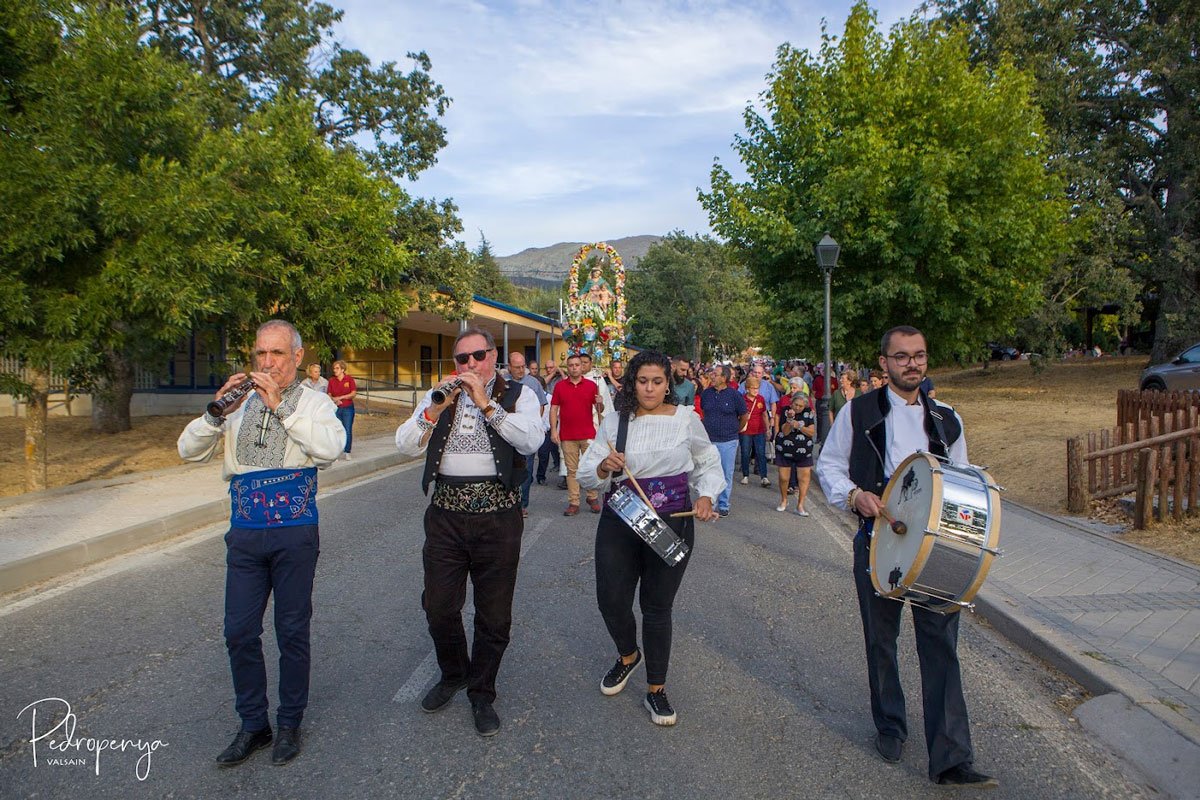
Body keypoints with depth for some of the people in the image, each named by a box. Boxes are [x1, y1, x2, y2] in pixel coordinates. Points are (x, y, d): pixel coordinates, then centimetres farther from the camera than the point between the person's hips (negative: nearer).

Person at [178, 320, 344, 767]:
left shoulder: (313, 402, 1)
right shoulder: (239, 403, 11)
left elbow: (330, 447, -19)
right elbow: (188, 449, 4)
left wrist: (280, 406, -20)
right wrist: (218, 410, -12)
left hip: (295, 533, -3)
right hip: (244, 533, 4)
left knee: (292, 631, 7)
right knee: (239, 632, 7)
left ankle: (290, 723, 25)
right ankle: (253, 725, 25)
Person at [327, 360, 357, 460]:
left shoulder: (349, 379, -1)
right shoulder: (331, 381, 6)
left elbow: (354, 394, -8)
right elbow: (329, 395, 4)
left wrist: (340, 397, -15)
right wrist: (334, 400, -17)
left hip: (348, 408, -2)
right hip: (336, 408, 2)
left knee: (348, 431, -2)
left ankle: (347, 453, 8)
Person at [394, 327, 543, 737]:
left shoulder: (518, 394, 3)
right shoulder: (439, 395, 13)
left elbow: (530, 440, -16)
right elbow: (405, 445, 3)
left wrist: (485, 403, -18)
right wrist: (435, 409, -11)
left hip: (497, 515, -3)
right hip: (446, 512, 3)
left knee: (494, 613, 6)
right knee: (438, 606, 10)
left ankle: (482, 693, 27)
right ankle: (453, 675, 38)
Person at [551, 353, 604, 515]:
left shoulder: (591, 385, 5)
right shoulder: (560, 386, 6)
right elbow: (554, 409, 6)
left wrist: (599, 403, -17)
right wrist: (553, 430, -3)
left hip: (588, 434, 0)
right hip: (567, 436, 0)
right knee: (572, 470, 4)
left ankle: (592, 498, 18)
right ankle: (573, 503, 8)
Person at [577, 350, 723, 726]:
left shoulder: (686, 418, 1)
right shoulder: (614, 421, 2)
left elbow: (709, 462, 14)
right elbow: (586, 474, 2)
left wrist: (706, 496, -2)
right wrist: (604, 467, -20)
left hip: (672, 524, -1)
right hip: (619, 520, 1)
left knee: (658, 607, 5)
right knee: (611, 600, 1)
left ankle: (656, 691, 22)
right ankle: (628, 656, 36)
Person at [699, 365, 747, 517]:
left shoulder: (734, 394, -7)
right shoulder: (706, 393, 2)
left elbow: (744, 416, 5)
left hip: (728, 442, -3)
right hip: (708, 440, 3)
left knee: (726, 474, 5)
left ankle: (723, 505, 17)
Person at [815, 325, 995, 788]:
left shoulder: (946, 420, 9)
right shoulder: (858, 413, 0)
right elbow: (828, 466, 5)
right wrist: (854, 495, -14)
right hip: (878, 542, -1)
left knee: (942, 646, -4)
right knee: (881, 641, 13)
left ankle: (951, 760, 3)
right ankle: (889, 728, 34)